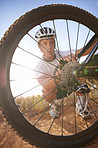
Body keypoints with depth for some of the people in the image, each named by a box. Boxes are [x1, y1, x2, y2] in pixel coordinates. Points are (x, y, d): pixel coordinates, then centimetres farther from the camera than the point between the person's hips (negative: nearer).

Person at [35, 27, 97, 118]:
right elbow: (47, 87, -45)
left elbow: (84, 51, -28)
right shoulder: (40, 67, -27)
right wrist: (60, 69, -64)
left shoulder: (62, 54, -19)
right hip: (55, 90, -3)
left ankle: (79, 105, -6)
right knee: (46, 92, -36)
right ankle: (52, 105, 2)